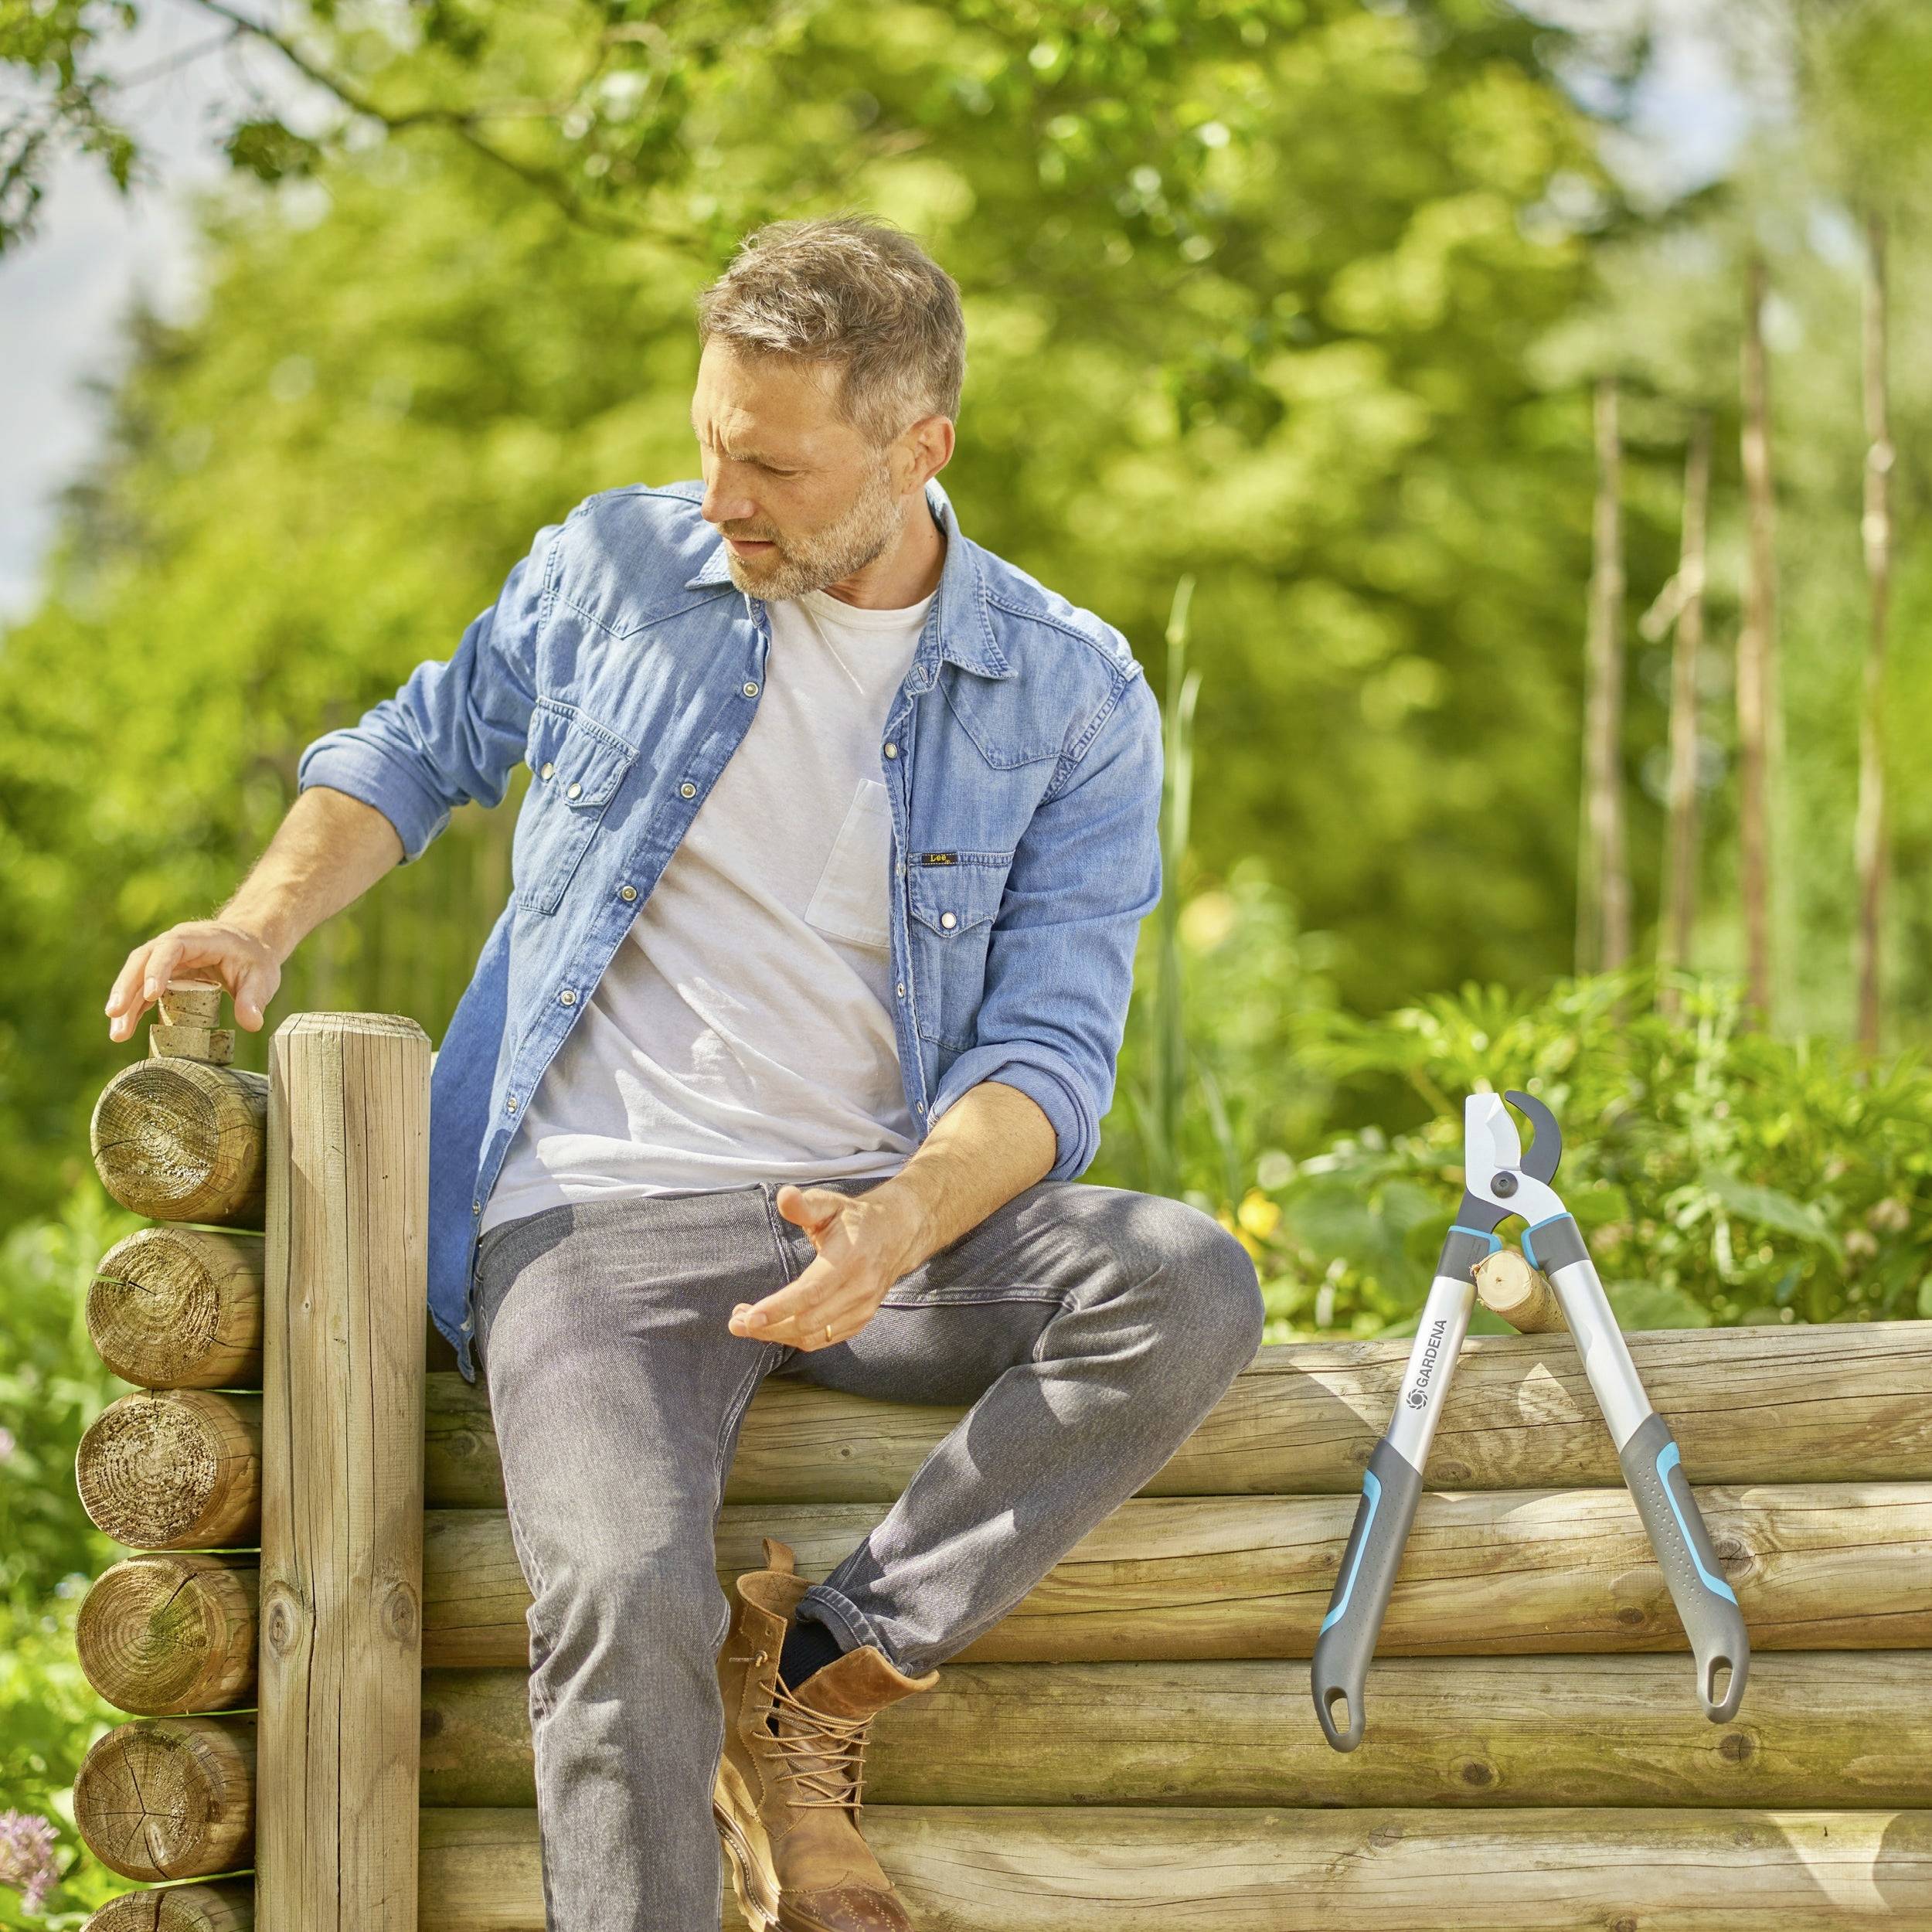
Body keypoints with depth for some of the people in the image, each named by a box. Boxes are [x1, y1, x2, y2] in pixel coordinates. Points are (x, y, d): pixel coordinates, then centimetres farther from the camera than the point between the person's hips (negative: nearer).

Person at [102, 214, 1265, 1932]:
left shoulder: (1073, 695, 1)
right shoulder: (613, 567, 5)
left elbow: (1048, 1046, -5)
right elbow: (424, 745, 22)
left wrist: (900, 1224, -25)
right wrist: (265, 921, 2)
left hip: (889, 1211, 1)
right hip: (601, 1212, -1)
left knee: (1191, 1286, -29)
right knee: (626, 1595, -31)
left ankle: (818, 1665, -17)